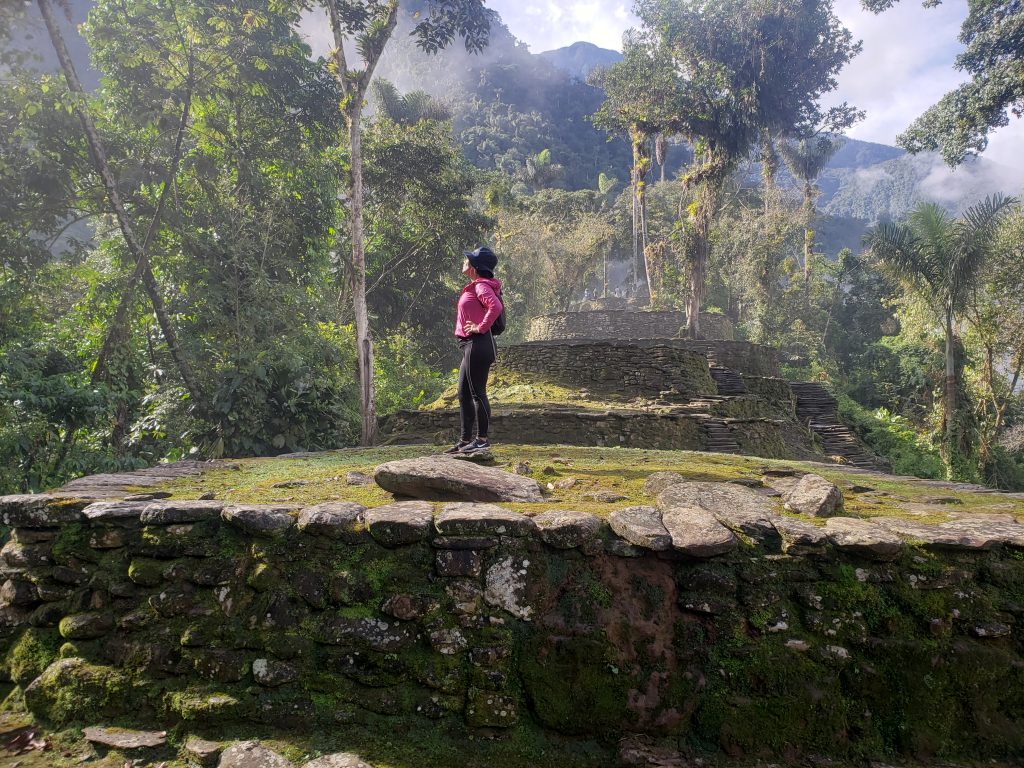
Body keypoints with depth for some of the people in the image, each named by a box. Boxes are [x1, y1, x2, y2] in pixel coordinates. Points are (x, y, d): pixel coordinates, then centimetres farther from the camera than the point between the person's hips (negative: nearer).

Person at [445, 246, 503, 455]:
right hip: (471, 346, 11)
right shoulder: (475, 286, 19)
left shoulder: (481, 286, -12)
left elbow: (496, 306, -29)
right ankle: (465, 440, 20)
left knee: (477, 393, -5)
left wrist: (480, 327, -22)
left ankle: (482, 439, 3)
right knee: (464, 393, 13)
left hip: (478, 344, -11)